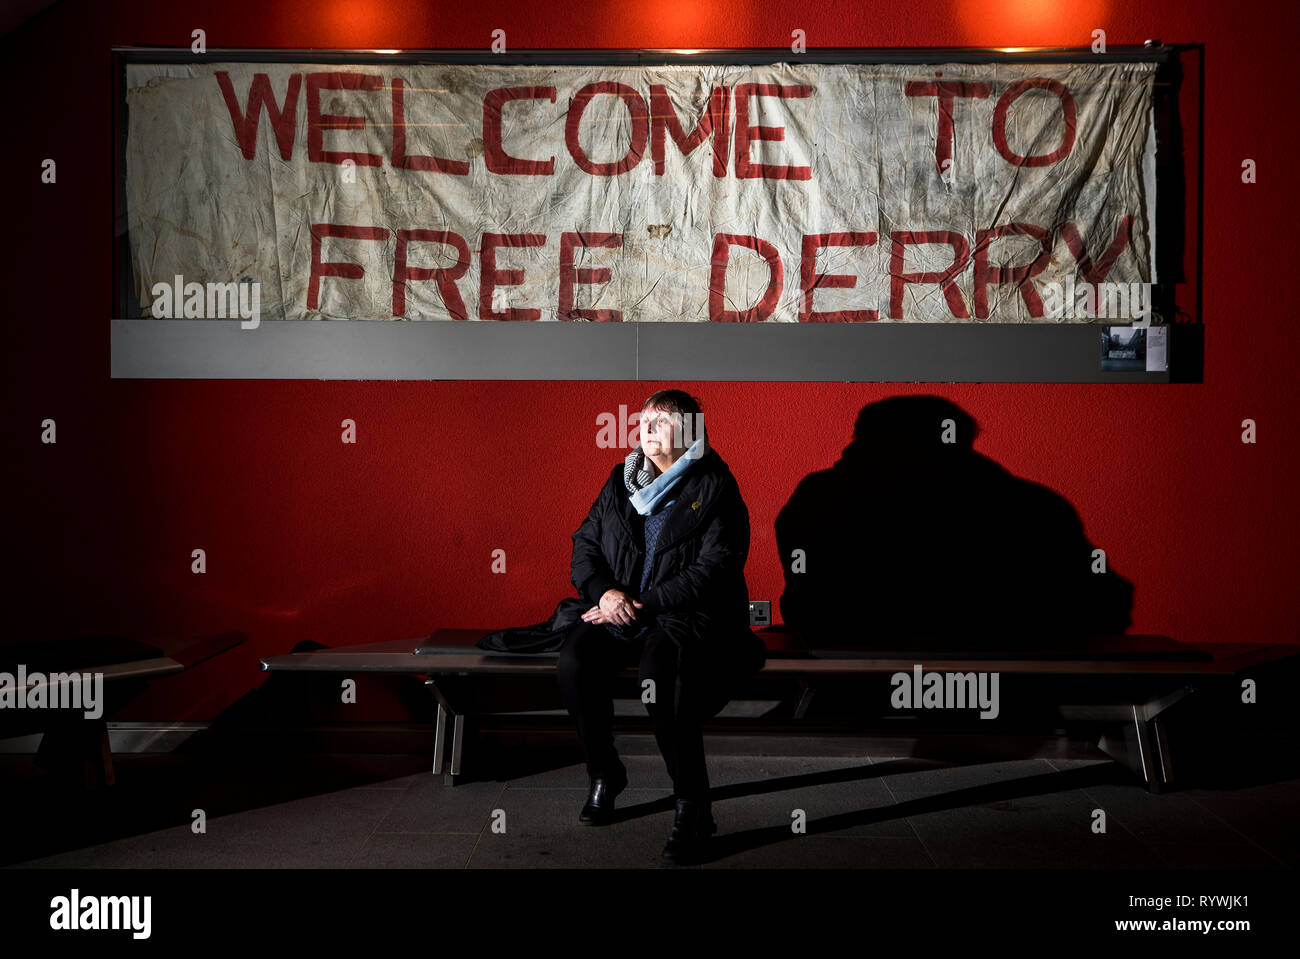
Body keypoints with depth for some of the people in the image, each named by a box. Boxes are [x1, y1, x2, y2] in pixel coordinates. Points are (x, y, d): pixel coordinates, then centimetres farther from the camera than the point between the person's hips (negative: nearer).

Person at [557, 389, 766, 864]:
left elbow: (713, 570, -12)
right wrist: (604, 591, -7)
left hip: (689, 614, -5)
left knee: (657, 671, -35)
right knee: (574, 661, -24)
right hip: (619, 607, 5)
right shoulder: (620, 481, 15)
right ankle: (604, 774, 0)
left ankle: (693, 805, -19)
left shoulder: (716, 487, -3)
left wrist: (642, 605, -16)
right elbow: (585, 542, 14)